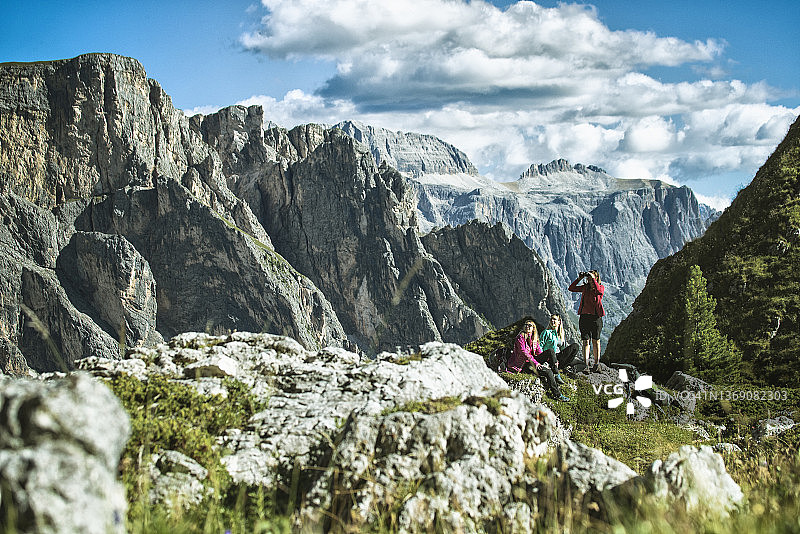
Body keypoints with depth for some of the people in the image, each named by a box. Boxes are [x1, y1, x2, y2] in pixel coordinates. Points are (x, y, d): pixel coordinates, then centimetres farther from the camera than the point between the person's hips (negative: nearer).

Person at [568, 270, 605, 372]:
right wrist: (579, 279, 3)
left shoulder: (601, 287, -1)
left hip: (595, 317, -3)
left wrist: (593, 278, -17)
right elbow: (571, 288, 11)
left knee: (596, 341, 4)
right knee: (585, 341, 0)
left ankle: (597, 364, 12)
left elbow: (598, 290, -25)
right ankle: (586, 364, -1)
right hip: (584, 316, 3)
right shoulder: (585, 287, 11)